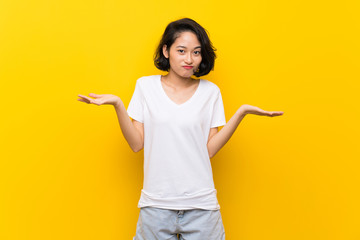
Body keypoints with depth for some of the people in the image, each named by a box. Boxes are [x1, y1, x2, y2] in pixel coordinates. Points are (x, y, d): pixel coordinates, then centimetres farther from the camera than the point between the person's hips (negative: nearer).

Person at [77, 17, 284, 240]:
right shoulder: (146, 86, 2)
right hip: (156, 203, 0)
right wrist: (118, 104, -11)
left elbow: (210, 149, -1)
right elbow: (137, 144, 0)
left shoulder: (210, 91, 3)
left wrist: (241, 112, -7)